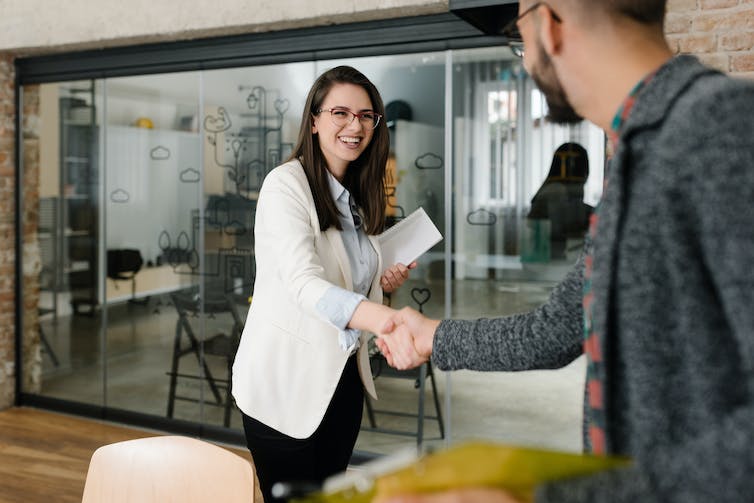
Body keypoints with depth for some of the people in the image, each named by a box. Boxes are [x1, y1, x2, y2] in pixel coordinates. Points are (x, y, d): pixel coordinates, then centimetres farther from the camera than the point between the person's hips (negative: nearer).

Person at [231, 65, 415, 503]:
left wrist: (386, 282, -2)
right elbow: (305, 285, -31)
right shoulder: (286, 184, -16)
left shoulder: (361, 194, 8)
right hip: (286, 379, -7)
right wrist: (388, 319, -46)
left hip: (342, 375, 7)